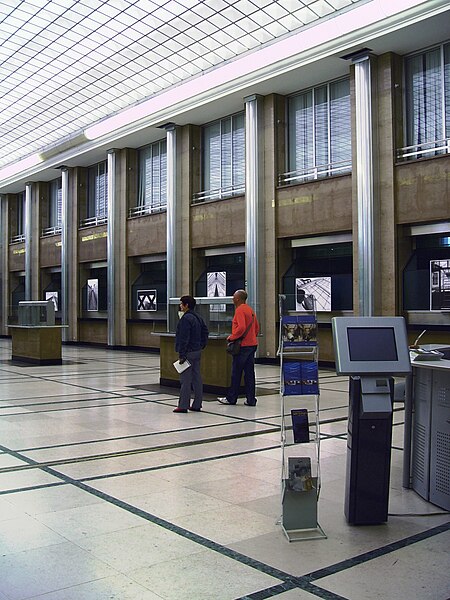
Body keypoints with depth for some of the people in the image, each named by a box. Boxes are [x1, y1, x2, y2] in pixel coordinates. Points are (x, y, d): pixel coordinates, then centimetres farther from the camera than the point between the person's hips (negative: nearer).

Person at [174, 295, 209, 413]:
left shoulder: (186, 318, -16)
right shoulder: (198, 317, 12)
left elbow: (184, 338, -19)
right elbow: (205, 332, 18)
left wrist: (182, 354, -17)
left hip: (188, 352, -9)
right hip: (197, 351, 9)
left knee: (185, 380, -4)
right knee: (197, 379, 11)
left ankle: (183, 406, -1)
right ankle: (197, 405, 16)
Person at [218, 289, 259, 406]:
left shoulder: (240, 310, -12)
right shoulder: (250, 310, 15)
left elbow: (241, 328, -23)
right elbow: (257, 328, 19)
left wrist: (231, 337, -12)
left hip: (243, 345, -9)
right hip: (252, 344, 9)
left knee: (236, 373, 0)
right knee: (249, 372, 8)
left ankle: (231, 398, 8)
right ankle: (251, 400, 9)